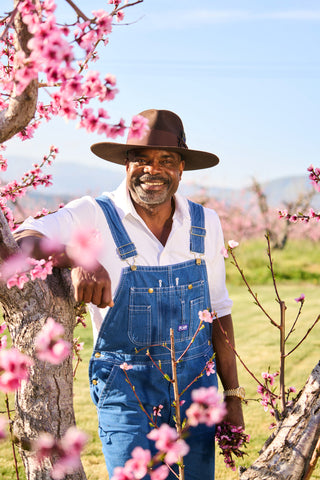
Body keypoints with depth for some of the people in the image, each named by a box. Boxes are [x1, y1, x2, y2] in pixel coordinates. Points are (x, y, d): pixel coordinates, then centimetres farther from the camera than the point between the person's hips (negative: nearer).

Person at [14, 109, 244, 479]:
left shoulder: (205, 224, 2)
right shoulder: (96, 216, -11)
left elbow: (218, 310, 9)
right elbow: (22, 241, -26)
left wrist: (232, 395, 8)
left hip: (196, 384, 4)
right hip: (127, 389, -4)